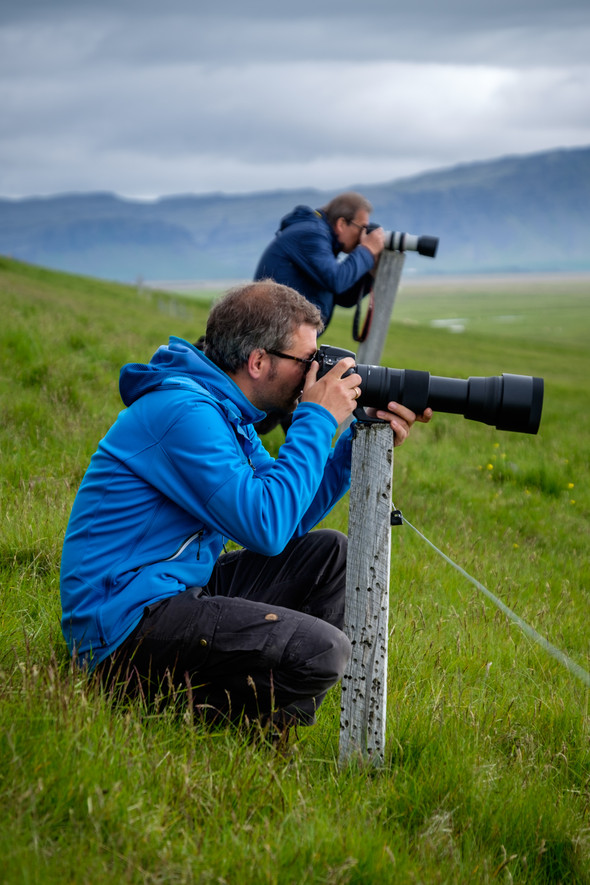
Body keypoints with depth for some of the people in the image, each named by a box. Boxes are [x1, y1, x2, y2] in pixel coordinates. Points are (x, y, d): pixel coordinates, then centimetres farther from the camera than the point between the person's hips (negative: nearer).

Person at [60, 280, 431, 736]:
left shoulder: (225, 409, 12)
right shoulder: (183, 411, -19)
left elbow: (292, 520, 16)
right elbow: (267, 528, -26)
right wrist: (318, 419, -16)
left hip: (179, 591, 11)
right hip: (124, 625, -10)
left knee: (329, 553, 12)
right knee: (322, 651, -24)